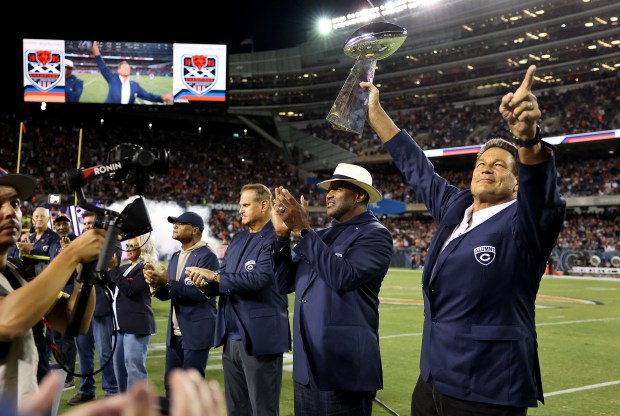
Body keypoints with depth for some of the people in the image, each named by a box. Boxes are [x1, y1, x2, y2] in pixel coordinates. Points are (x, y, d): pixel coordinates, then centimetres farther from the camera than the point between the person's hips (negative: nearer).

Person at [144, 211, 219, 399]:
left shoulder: (207, 256, -11)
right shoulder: (175, 257, 14)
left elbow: (200, 293, -20)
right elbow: (167, 295, 13)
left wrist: (168, 282, -23)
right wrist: (156, 283, -9)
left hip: (196, 333, -8)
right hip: (175, 333, 8)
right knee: (170, 384, 11)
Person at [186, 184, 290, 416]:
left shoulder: (275, 239, -12)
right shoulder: (238, 239, 14)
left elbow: (258, 279, -24)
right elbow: (224, 279, 12)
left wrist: (215, 277, -19)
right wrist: (205, 281, -10)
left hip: (260, 338, -8)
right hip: (232, 337, 8)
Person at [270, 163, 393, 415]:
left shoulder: (374, 235, -7)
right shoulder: (320, 236, 14)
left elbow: (342, 277, -23)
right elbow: (284, 283, 9)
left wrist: (303, 230, -18)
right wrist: (283, 234, -3)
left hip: (344, 367, -7)